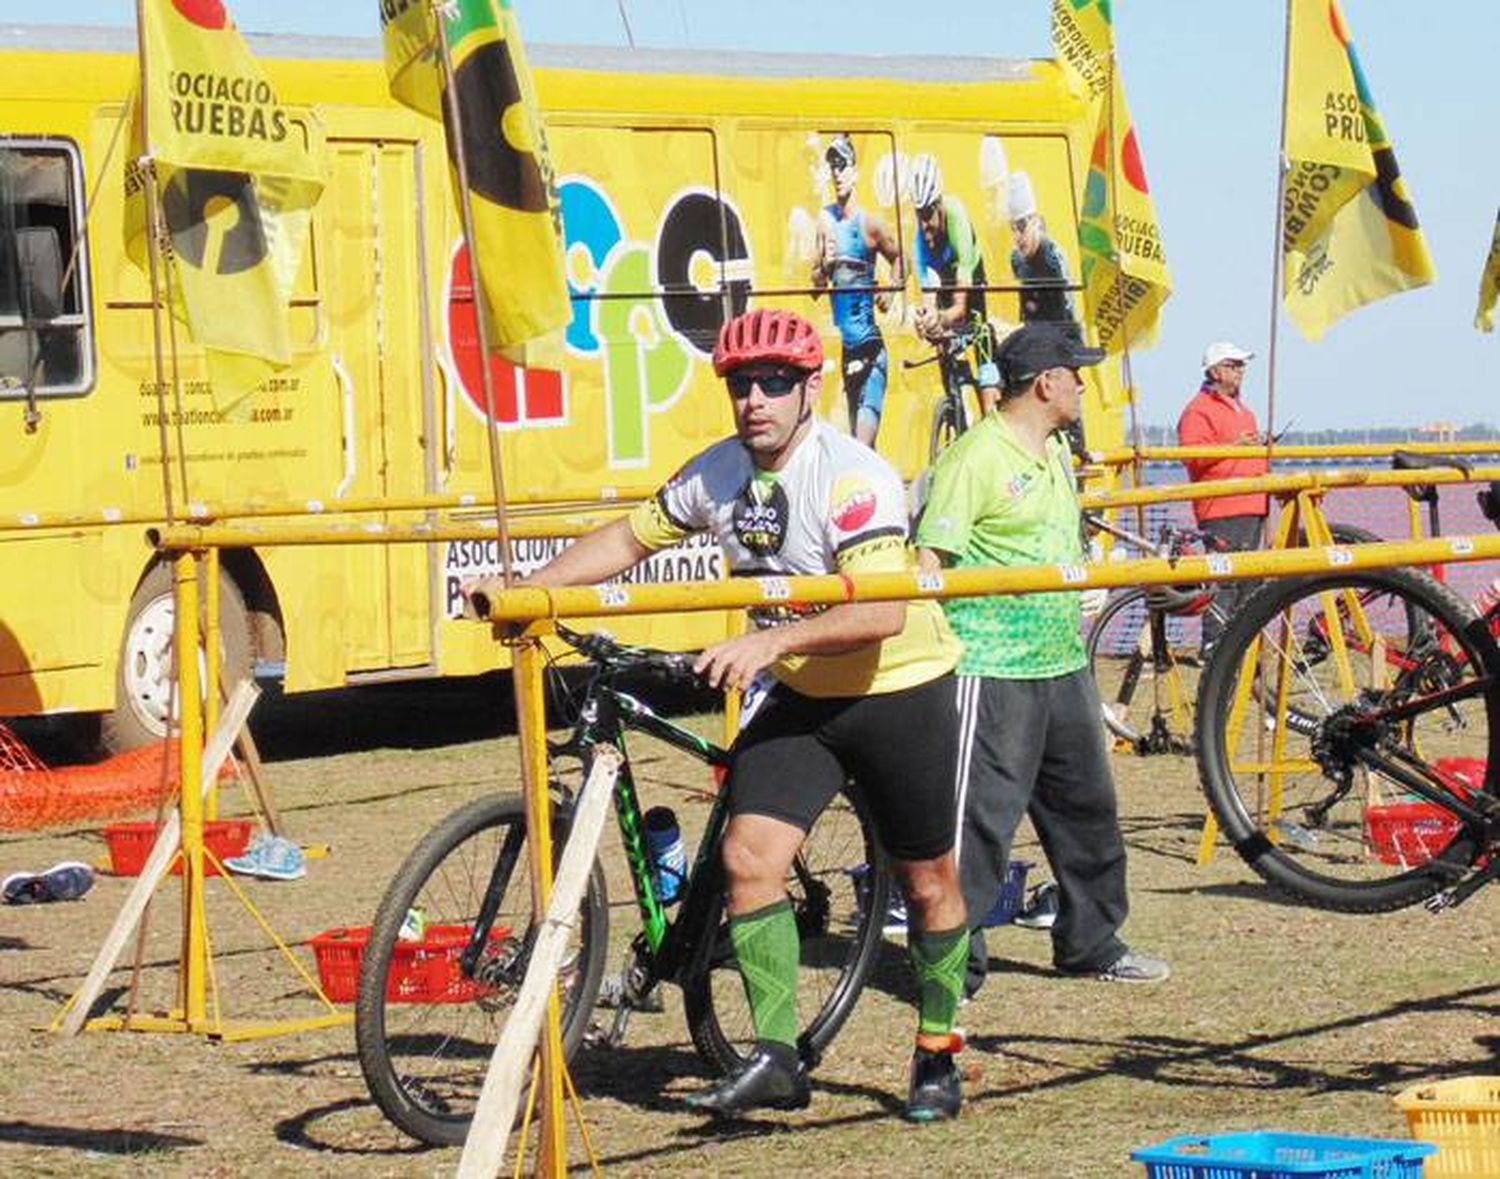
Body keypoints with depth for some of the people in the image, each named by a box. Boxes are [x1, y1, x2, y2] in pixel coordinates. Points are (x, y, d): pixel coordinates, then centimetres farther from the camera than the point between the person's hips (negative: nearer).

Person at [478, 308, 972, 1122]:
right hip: (799, 696, 5)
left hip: (898, 692, -5)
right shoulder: (718, 474, -5)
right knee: (749, 857, -11)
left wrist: (769, 641, -43)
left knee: (928, 881, 7)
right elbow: (632, 536, 8)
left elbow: (881, 612, -34)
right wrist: (529, 588, -3)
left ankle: (937, 1057, 25)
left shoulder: (854, 476, -25)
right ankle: (775, 1059, -5)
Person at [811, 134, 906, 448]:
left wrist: (890, 291, -7)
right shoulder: (825, 221, 6)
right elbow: (816, 281, 9)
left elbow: (898, 259, 10)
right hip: (845, 340, 5)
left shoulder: (869, 223, -5)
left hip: (870, 341, -5)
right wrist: (824, 267, -12)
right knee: (854, 430, 11)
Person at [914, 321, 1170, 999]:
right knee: (980, 817, -8)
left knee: (1086, 805, 17)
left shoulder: (1056, 453, 15)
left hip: (1063, 664, 9)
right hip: (992, 670, -9)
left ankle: (1090, 943, 31)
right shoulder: (975, 458, -14)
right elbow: (929, 558, -16)